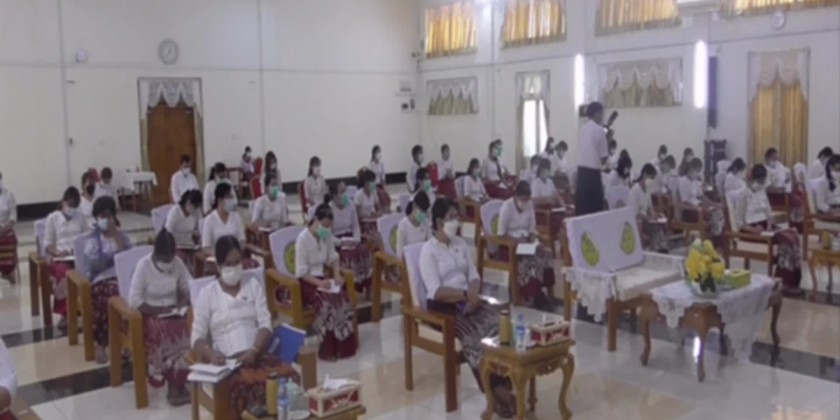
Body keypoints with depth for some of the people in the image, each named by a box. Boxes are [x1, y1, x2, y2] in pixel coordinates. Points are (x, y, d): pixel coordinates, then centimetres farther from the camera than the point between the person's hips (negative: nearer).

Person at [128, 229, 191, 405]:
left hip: (173, 312, 4)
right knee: (167, 337, -34)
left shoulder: (177, 262, 0)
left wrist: (184, 301, -11)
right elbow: (134, 301, -15)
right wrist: (158, 310, -22)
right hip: (151, 315, -4)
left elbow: (189, 287, 10)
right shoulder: (144, 265, -12)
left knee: (190, 329, -28)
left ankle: (179, 383, -19)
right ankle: (173, 385, -20)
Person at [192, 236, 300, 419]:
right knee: (246, 384, -38)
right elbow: (197, 337, 4)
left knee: (289, 376, -31)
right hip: (226, 361, -2)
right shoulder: (207, 293, 9)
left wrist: (254, 350, -14)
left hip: (257, 355, 2)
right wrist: (211, 353, -18)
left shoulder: (253, 284, 14)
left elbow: (265, 324, 6)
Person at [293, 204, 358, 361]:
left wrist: (337, 274, -5)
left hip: (323, 278, 5)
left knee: (343, 299, -24)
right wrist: (319, 283, -27)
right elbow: (301, 272, -15)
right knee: (327, 303, -32)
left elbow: (332, 258, 15)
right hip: (307, 282, -5)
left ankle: (344, 345, -15)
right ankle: (328, 349, -20)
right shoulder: (303, 239, -15)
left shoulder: (327, 236, 3)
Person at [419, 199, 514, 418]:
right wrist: (466, 295, -18)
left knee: (496, 321, -24)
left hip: (466, 299, 6)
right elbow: (436, 290, -15)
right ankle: (497, 390, -28)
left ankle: (505, 380, -27)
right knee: (473, 332, -31)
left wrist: (473, 295, -11)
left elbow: (474, 276, 10)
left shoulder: (460, 243, 14)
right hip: (441, 304, -6)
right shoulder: (429, 250, -7)